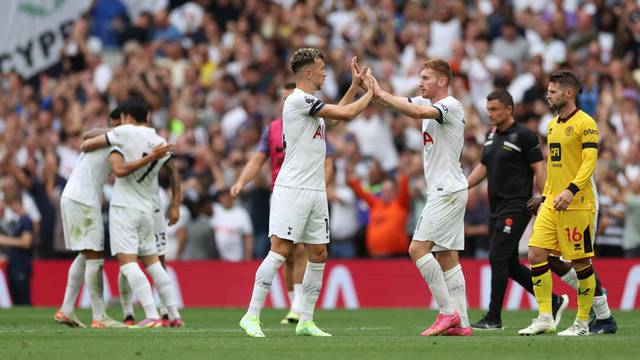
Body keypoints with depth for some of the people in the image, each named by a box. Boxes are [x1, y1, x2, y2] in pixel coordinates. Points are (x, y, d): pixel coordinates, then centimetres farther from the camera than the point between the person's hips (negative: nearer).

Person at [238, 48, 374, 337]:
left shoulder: (309, 103, 15)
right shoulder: (298, 100, -13)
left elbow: (338, 111, 35)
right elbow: (346, 114, -13)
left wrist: (355, 86, 27)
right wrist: (370, 92, 1)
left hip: (315, 191, 10)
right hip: (292, 190, -10)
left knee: (318, 255, 7)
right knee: (280, 250, -13)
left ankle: (305, 321, 11)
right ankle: (251, 316, -12)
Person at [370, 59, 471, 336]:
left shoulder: (451, 105, -13)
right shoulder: (427, 103, 15)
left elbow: (417, 112, -29)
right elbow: (398, 103, 8)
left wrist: (380, 93, -25)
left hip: (448, 190, -10)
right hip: (441, 191, 10)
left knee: (418, 248, -14)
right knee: (447, 256, 6)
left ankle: (448, 311, -11)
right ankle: (461, 323, 5)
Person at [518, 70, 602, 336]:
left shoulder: (585, 124, -9)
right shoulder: (553, 125, 17)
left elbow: (589, 162, -18)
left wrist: (571, 190, -28)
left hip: (577, 204, -8)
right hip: (552, 204, 8)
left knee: (580, 262, -1)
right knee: (536, 255, -3)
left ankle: (582, 322, 9)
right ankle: (545, 317, 0)